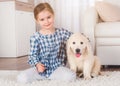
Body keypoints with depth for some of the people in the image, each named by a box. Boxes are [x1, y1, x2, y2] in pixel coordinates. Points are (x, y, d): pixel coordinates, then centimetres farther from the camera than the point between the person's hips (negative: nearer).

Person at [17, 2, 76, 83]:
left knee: (71, 76, -29)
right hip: (41, 68, -1)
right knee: (22, 78, -23)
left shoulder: (62, 32, 0)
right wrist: (37, 64, -23)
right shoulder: (35, 37, -7)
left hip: (57, 67, 2)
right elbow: (33, 55, -4)